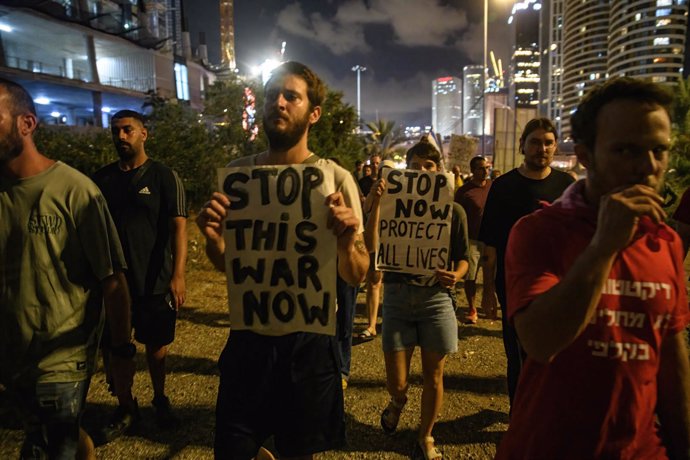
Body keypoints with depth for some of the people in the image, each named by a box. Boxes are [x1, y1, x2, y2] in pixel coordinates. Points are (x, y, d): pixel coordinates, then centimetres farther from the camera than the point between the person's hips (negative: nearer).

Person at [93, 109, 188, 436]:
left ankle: (160, 400, 35)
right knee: (112, 348, 6)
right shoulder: (102, 178, 6)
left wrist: (178, 275, -19)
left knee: (156, 344, 12)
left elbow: (178, 227, -10)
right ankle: (125, 408, 27)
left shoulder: (164, 176, -4)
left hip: (154, 283, -2)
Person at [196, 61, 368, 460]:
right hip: (250, 335, 2)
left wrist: (347, 243, -30)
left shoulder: (336, 179, -10)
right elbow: (226, 264, 5)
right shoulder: (239, 173, -1)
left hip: (310, 339, -1)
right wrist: (212, 236, -17)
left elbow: (356, 276, -9)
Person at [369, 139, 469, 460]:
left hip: (436, 297, 1)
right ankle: (397, 403, 42)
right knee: (396, 383, 3)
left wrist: (455, 276, -13)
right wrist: (376, 204, -21)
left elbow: (462, 257, 8)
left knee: (433, 377, 10)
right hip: (397, 296, 0)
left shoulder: (453, 210, 3)